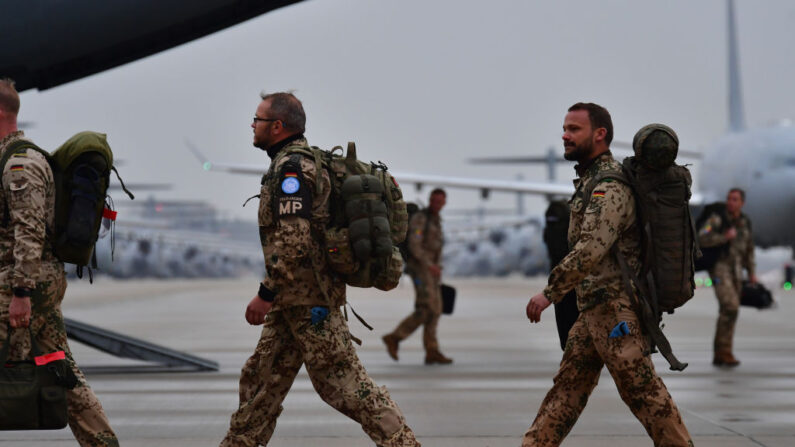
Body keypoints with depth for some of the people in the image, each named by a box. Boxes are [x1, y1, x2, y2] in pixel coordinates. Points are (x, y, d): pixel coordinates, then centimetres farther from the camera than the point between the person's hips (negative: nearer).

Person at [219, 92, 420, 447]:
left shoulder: (291, 167, -15)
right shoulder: (306, 162, 17)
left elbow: (293, 239, -24)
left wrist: (266, 293, -21)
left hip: (308, 300, -10)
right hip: (294, 299, 10)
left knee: (343, 382, -8)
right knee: (261, 379, 13)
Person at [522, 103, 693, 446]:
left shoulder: (609, 185, -16)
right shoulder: (591, 179, 16)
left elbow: (590, 250, -26)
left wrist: (550, 293, -20)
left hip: (614, 307, -10)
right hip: (593, 307, 10)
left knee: (642, 390, -6)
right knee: (568, 384, 11)